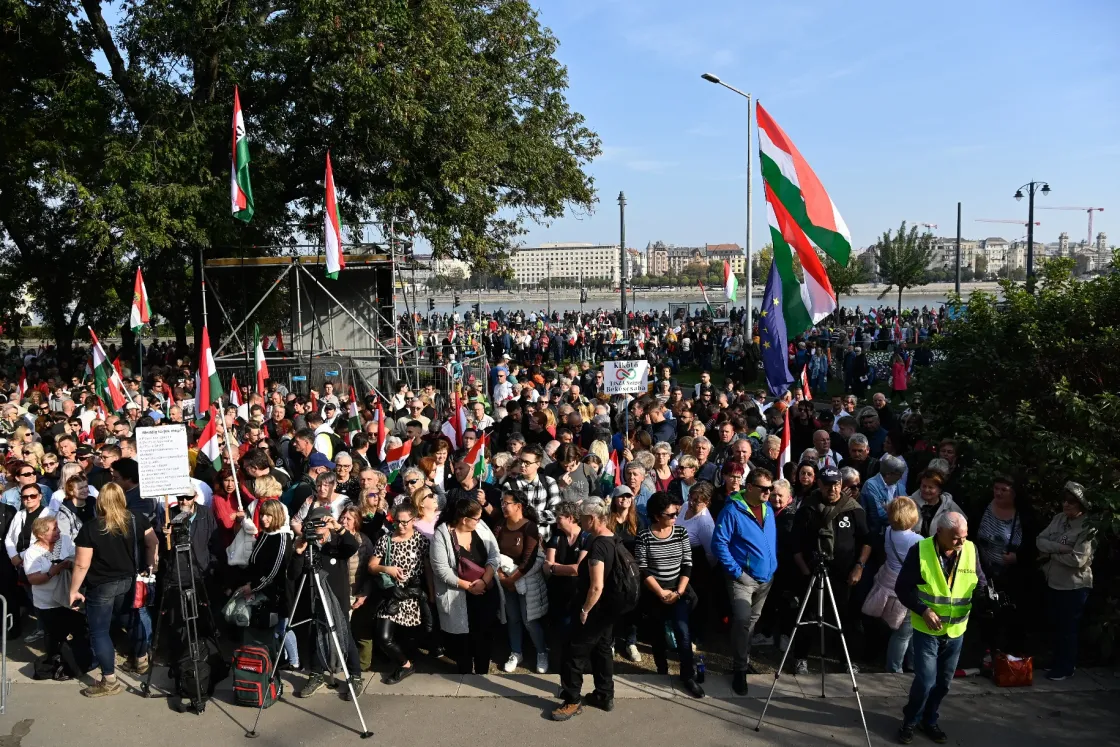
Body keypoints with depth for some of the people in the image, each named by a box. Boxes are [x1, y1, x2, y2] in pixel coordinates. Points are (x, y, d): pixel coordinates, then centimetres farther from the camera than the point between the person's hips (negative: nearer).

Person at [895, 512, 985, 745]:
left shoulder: (970, 550, -4)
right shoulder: (920, 550, -15)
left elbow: (979, 582, 7)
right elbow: (902, 588, -11)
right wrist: (923, 610, -22)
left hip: (956, 630, 4)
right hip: (927, 629, -4)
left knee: (943, 682, 13)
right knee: (926, 681, -7)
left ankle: (929, 721, 34)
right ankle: (910, 721, 16)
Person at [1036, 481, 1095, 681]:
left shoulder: (1087, 528, -17)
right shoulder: (1058, 518, 2)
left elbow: (1077, 560, -24)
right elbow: (1040, 541, -4)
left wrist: (1051, 552, -13)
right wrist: (1060, 548, -20)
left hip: (1074, 586, -6)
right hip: (1053, 582, 6)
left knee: (1067, 629, 8)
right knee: (1056, 625, 19)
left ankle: (1066, 667, 24)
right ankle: (1058, 663, 34)